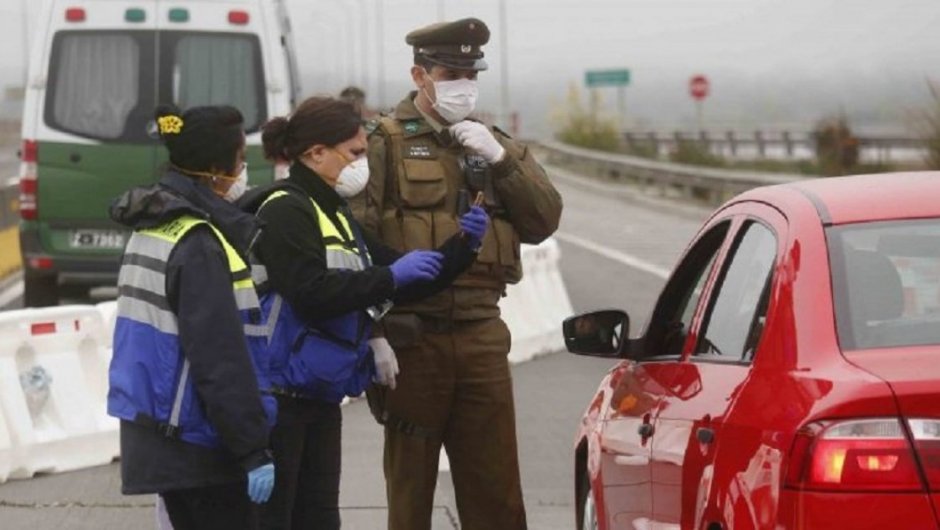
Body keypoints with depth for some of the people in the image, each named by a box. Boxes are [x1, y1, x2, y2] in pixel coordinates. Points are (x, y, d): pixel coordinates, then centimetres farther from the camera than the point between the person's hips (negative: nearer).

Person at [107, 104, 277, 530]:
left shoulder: (152, 229, 11)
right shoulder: (199, 244, -18)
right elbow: (220, 357, -21)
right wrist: (253, 449, -18)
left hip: (155, 429, 9)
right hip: (198, 443, -9)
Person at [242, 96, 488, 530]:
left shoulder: (335, 214, 19)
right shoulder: (285, 210, -11)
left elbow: (400, 285, 21)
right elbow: (311, 294, -24)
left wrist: (462, 247, 8)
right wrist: (390, 277, -19)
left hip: (320, 397, 10)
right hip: (277, 395, -9)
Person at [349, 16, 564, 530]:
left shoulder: (494, 144, 16)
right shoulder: (387, 144, -1)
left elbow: (544, 221, 5)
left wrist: (499, 160, -8)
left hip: (482, 335, 4)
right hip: (412, 337, -4)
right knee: (409, 486, 6)